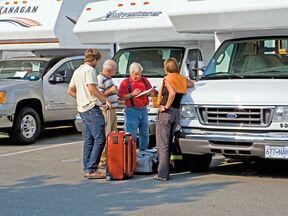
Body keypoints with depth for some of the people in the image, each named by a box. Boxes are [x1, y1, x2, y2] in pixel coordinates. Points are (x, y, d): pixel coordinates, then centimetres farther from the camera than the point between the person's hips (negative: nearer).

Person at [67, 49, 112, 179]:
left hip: (82, 109, 10)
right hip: (91, 108, -10)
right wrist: (105, 100, -16)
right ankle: (91, 170, -11)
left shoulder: (78, 71, 18)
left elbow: (70, 91, 22)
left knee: (88, 140, 12)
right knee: (100, 139, -9)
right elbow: (91, 88, -23)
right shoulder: (90, 69, -10)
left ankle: (87, 169, 14)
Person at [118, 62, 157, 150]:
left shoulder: (145, 80, 14)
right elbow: (121, 97, -8)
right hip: (131, 111, -5)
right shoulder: (125, 82, 1)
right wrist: (132, 94, -19)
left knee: (144, 134, 10)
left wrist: (149, 93, -5)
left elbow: (153, 93, 18)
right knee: (131, 135, -8)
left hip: (143, 110, 5)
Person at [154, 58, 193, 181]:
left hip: (166, 112, -7)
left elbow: (172, 93, -26)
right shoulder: (182, 79, 10)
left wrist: (166, 106, -17)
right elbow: (191, 84, 33)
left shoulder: (167, 79, -9)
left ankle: (163, 174, -8)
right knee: (168, 143, 15)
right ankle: (166, 171, 17)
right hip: (177, 113, 7)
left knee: (162, 144, -5)